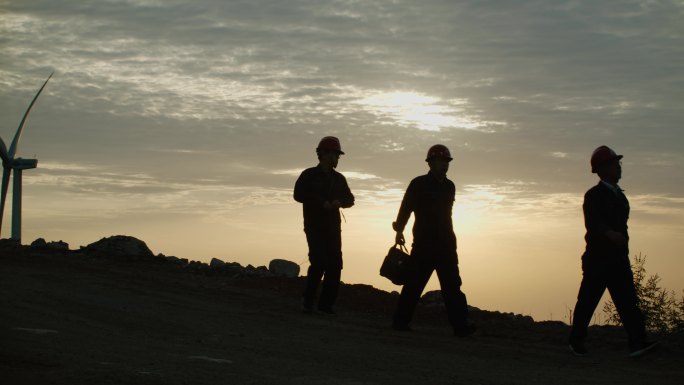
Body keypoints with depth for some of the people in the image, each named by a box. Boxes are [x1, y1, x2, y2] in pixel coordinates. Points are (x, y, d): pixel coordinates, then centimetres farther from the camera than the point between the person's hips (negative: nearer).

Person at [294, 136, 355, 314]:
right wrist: (322, 202, -18)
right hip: (315, 227, -5)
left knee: (335, 265, -3)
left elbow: (350, 199, 12)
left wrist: (339, 202, -10)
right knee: (319, 262, -16)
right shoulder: (309, 175, -1)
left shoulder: (338, 178, 14)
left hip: (333, 228, 5)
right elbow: (298, 194, -12)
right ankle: (308, 301, -4)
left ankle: (326, 303, 4)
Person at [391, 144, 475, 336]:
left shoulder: (449, 186, 16)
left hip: (445, 244, 5)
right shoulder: (419, 184, -2)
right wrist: (399, 230, -17)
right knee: (414, 284, -3)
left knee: (452, 285, -3)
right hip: (424, 243, -5)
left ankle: (460, 325, -8)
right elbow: (406, 208, -6)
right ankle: (400, 321, 6)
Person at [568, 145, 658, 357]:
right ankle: (576, 342, 16)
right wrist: (610, 234, -39)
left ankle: (638, 343, -13)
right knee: (587, 300, 2)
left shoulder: (619, 196, 17)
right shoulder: (594, 195, -7)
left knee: (628, 300, -5)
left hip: (619, 258, 6)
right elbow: (592, 222, -22)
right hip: (598, 258, -6)